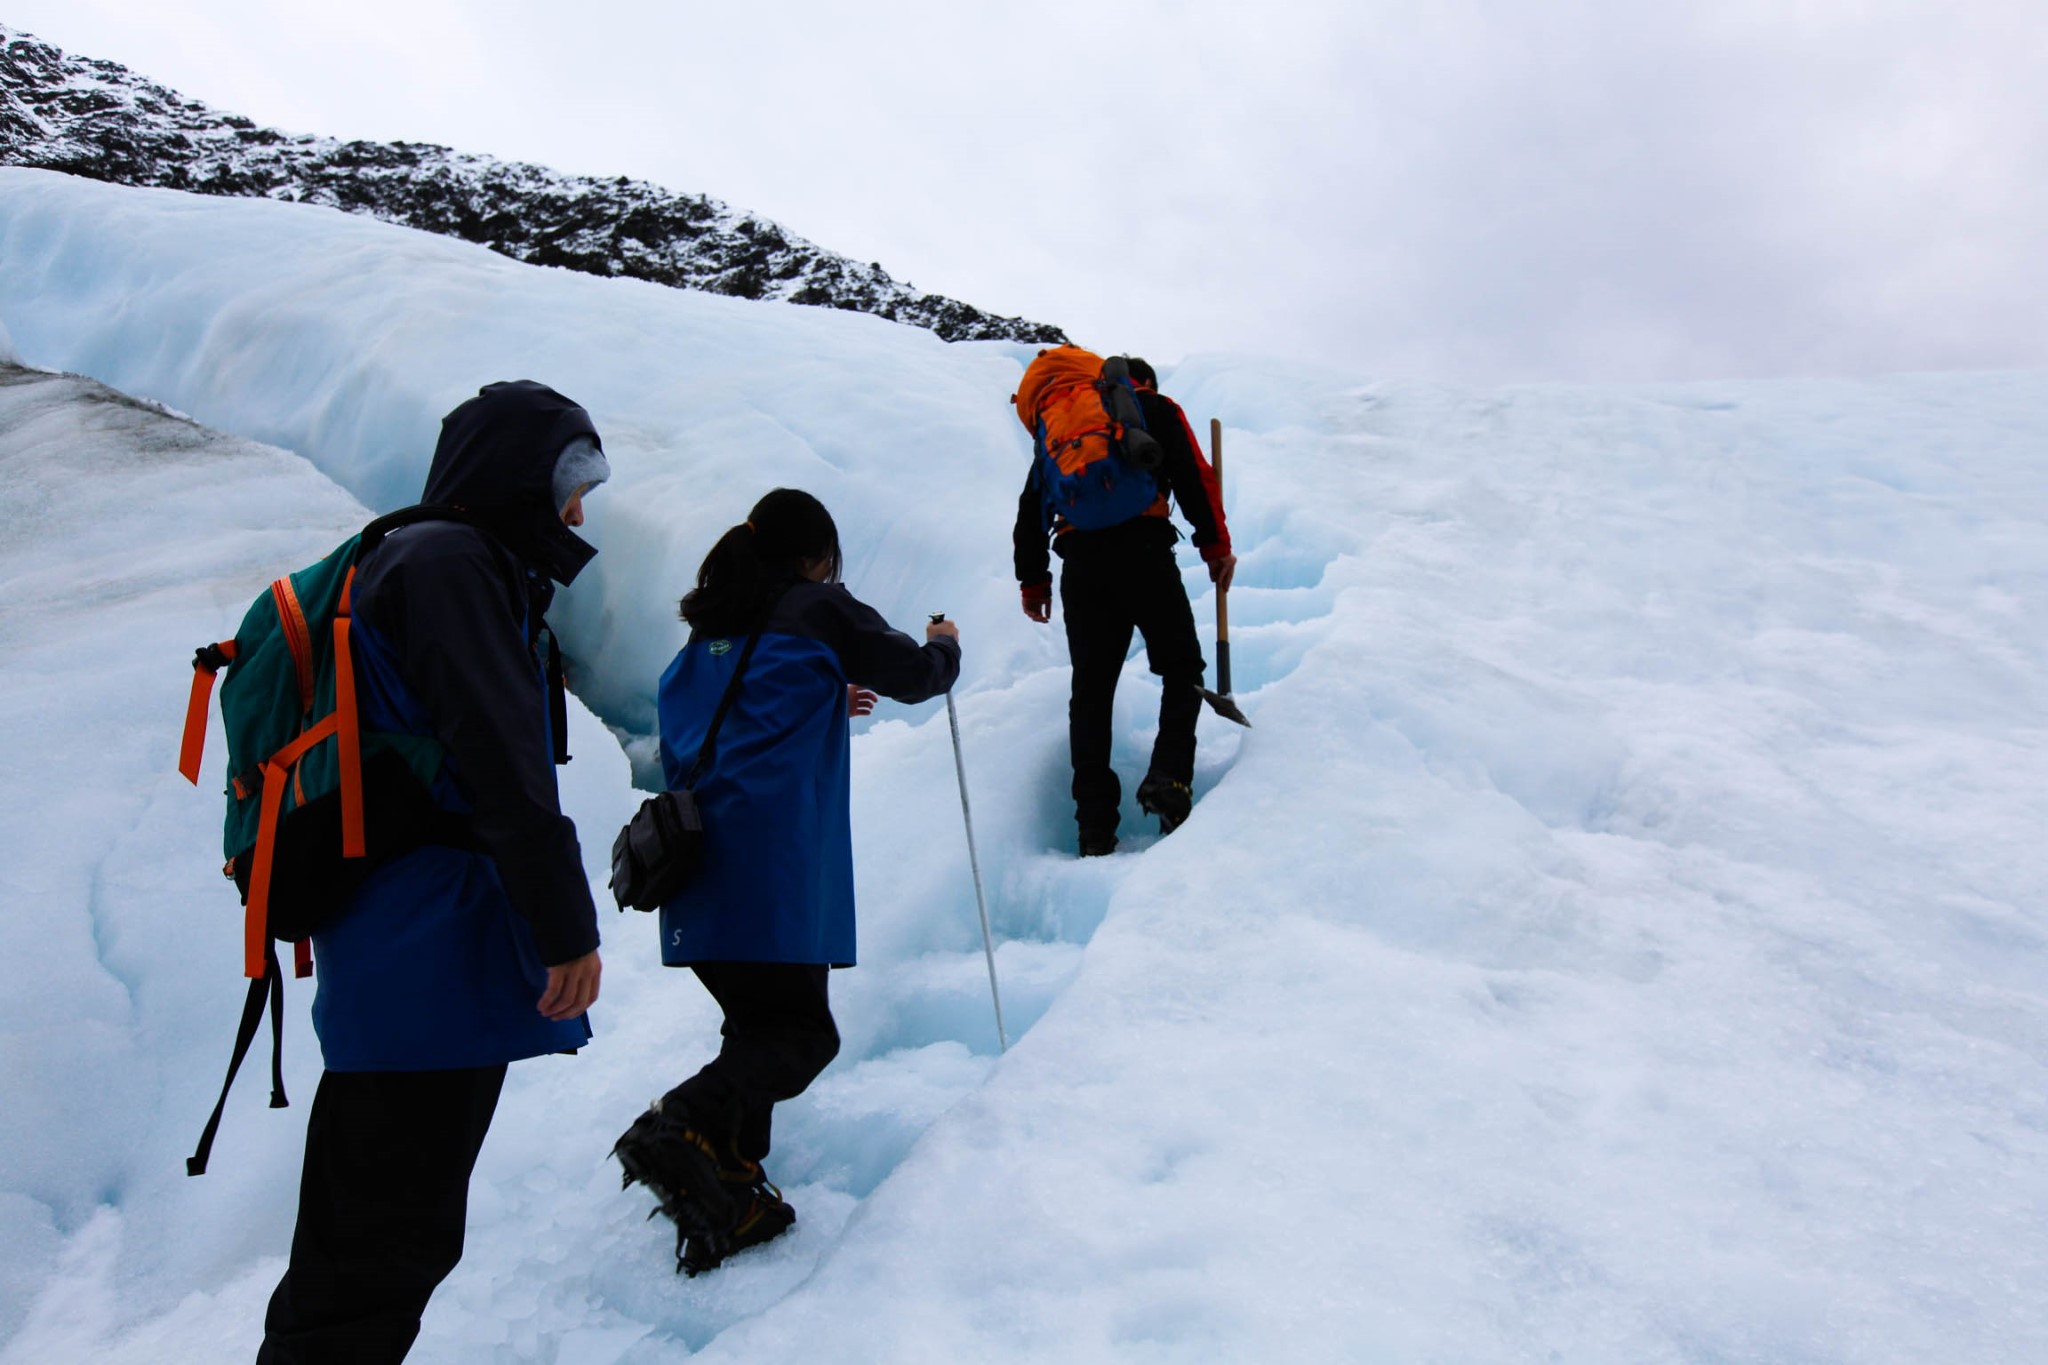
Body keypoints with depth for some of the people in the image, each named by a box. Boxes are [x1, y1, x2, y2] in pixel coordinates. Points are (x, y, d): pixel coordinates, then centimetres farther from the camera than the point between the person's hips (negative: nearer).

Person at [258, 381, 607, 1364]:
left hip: (418, 964, 11)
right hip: (426, 968, -11)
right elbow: (504, 762, -19)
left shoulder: (456, 568, 22)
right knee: (382, 1246, -3)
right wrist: (569, 926, -19)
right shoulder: (451, 564, -10)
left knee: (405, 1237, 19)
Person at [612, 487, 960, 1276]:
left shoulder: (713, 628, 21)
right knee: (801, 1030, -3)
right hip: (774, 863, -7)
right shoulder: (820, 611, 2)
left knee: (759, 1022, 16)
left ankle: (725, 1187, 12)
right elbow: (914, 675, 11)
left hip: (693, 856, 7)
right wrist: (944, 647, 33)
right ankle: (683, 1127, -24)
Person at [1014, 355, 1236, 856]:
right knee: (1182, 667, 8)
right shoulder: (1157, 409, 16)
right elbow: (1194, 477, 1)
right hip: (1143, 552, -4)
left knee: (1091, 689, 5)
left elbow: (1031, 505, 21)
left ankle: (1096, 827, 1)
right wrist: (1216, 545, 3)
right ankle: (1169, 777, -14)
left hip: (1080, 563, 4)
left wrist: (1033, 579, 22)